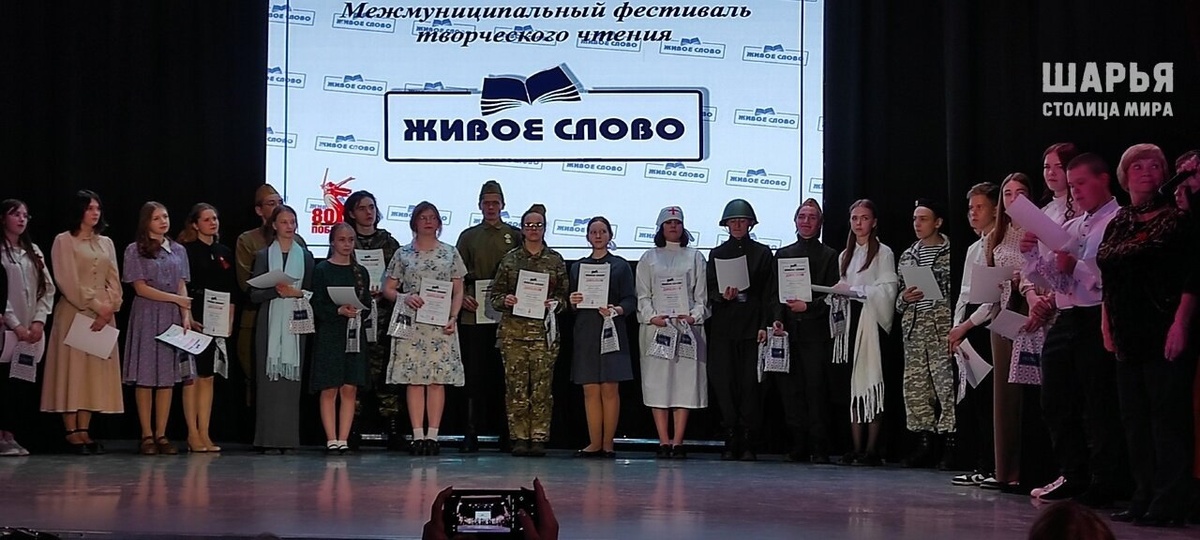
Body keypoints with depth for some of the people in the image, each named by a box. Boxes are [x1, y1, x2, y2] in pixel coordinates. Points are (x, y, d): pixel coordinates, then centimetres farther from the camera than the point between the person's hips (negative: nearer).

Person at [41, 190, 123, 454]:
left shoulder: (106, 243, 15)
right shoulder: (64, 241, -1)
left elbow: (114, 281, 9)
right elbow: (68, 282, -10)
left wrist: (109, 308, -8)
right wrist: (96, 305, -14)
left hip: (104, 315, 5)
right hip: (74, 313, -5)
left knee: (96, 371, 2)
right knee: (73, 370, -5)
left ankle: (84, 431, 5)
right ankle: (71, 432, -4)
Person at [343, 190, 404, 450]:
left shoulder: (388, 241, 13)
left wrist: (384, 291, -8)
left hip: (383, 314, 1)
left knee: (386, 370, -4)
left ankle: (392, 429, -3)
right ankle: (353, 431, -1)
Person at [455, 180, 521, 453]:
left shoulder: (515, 235, 10)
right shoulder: (468, 236, 13)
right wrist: (462, 297, -6)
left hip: (507, 315, -1)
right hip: (474, 315, 1)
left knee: (505, 374, 2)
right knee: (474, 374, 0)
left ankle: (506, 433, 7)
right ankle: (471, 434, 2)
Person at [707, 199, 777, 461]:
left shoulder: (763, 253, 9)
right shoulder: (717, 254, 15)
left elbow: (770, 292, 4)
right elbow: (709, 289, 11)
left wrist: (766, 324, -6)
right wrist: (722, 295, -11)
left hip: (752, 325, -2)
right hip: (724, 326, 2)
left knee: (750, 382, -6)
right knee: (724, 382, -4)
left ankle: (747, 442, -3)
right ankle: (730, 441, 0)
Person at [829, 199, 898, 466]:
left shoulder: (883, 253, 1)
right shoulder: (845, 256, 20)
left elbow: (888, 290, -8)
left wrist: (852, 290, -11)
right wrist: (837, 293, 3)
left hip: (872, 321, -6)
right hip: (849, 321, 6)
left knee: (870, 379, -10)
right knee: (852, 382, 0)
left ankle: (871, 449, -10)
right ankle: (857, 447, -1)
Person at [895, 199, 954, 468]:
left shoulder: (951, 252, 1)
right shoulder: (907, 256, 18)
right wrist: (904, 298, 0)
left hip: (943, 327, -6)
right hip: (914, 329, 6)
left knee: (946, 384, -10)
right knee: (915, 386, 4)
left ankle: (950, 443, -7)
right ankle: (924, 443, 9)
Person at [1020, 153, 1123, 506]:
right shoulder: (1070, 227, 19)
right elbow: (1046, 279, 19)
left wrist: (1076, 267, -19)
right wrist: (1031, 254, 2)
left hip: (1098, 322, -8)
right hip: (1066, 320, 8)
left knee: (1099, 409, -2)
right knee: (1056, 405, 12)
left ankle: (1101, 487, 6)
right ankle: (1072, 477, 23)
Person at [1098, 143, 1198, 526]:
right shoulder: (1117, 224, 14)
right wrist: (1107, 323, 13)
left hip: (1164, 335, -7)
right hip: (1129, 336, 7)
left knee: (1168, 417, -6)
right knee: (1135, 419, 9)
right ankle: (1145, 497, 15)